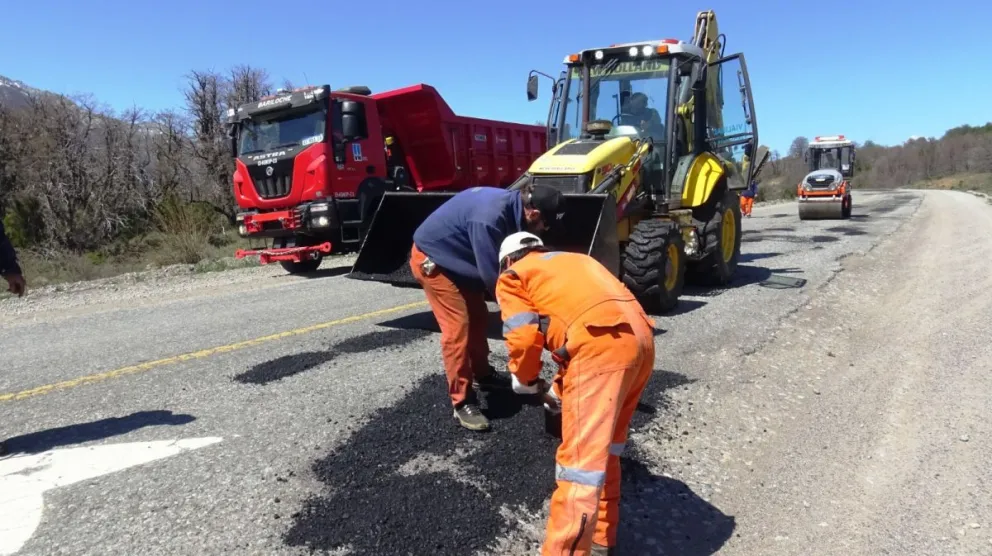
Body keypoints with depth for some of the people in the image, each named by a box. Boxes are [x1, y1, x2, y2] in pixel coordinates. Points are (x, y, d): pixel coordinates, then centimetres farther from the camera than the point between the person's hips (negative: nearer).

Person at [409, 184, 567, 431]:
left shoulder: (512, 204, -8)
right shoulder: (489, 217, -36)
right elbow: (492, 275, -30)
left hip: (458, 258, 9)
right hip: (432, 258, -9)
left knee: (478, 318, 16)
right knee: (458, 327, -12)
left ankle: (482, 375, 36)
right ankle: (462, 402, -2)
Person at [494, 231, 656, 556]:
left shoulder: (512, 276, 16)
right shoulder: (573, 260, 36)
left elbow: (525, 335, 0)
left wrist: (526, 381, 19)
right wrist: (560, 387, 36)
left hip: (602, 344, -8)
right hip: (641, 338, 8)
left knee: (581, 459, -7)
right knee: (604, 445, 22)